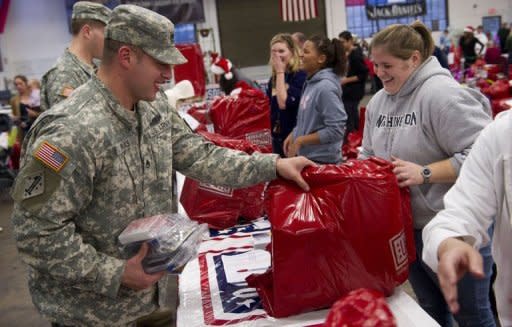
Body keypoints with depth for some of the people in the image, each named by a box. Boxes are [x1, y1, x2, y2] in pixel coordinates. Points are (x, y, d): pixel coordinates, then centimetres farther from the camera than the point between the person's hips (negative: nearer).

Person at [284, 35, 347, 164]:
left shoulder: (325, 87, -20)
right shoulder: (310, 83, 5)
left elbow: (335, 130, -23)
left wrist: (300, 140, -18)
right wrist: (294, 134, 4)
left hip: (322, 161, -8)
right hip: (306, 157, 8)